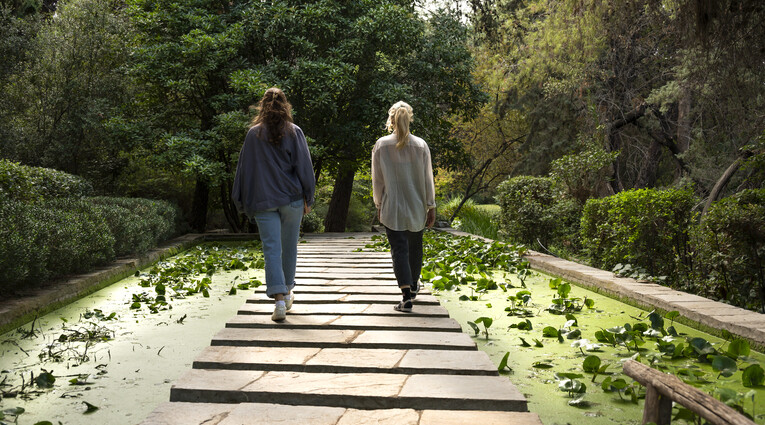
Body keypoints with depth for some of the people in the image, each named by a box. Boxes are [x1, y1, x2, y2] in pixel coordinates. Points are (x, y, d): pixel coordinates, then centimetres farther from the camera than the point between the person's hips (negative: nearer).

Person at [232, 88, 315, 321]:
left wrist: (242, 201, 12)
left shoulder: (253, 133, 2)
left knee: (271, 249, -4)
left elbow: (244, 168, 5)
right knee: (289, 247, 15)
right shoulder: (294, 132, 0)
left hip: (263, 201, 0)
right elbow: (304, 167, -1)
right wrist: (308, 198, 4)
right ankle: (287, 293, 30)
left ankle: (279, 300, -15)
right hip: (291, 198, 1)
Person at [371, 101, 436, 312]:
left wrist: (379, 205, 11)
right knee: (415, 246, 20)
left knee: (399, 249, -2)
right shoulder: (420, 145, -4)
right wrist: (431, 207, 7)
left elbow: (377, 180, 0)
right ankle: (413, 285, 40)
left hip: (392, 208, -2)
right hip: (416, 207, 2)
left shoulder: (381, 145, -5)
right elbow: (428, 179, -1)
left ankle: (406, 296, -14)